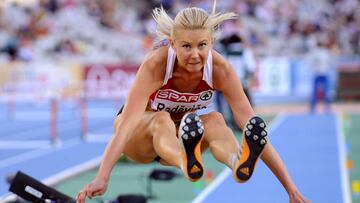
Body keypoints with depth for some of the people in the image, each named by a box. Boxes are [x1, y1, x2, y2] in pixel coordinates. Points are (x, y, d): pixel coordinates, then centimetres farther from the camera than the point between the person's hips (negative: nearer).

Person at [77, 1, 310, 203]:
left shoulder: (219, 68, -23)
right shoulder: (155, 64, -31)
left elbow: (250, 122, -28)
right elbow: (127, 122, -42)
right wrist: (102, 178, -55)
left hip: (179, 135, 2)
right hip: (139, 140, -2)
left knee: (214, 120, -31)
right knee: (162, 119, -37)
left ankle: (238, 163, -63)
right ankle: (187, 163, -70)